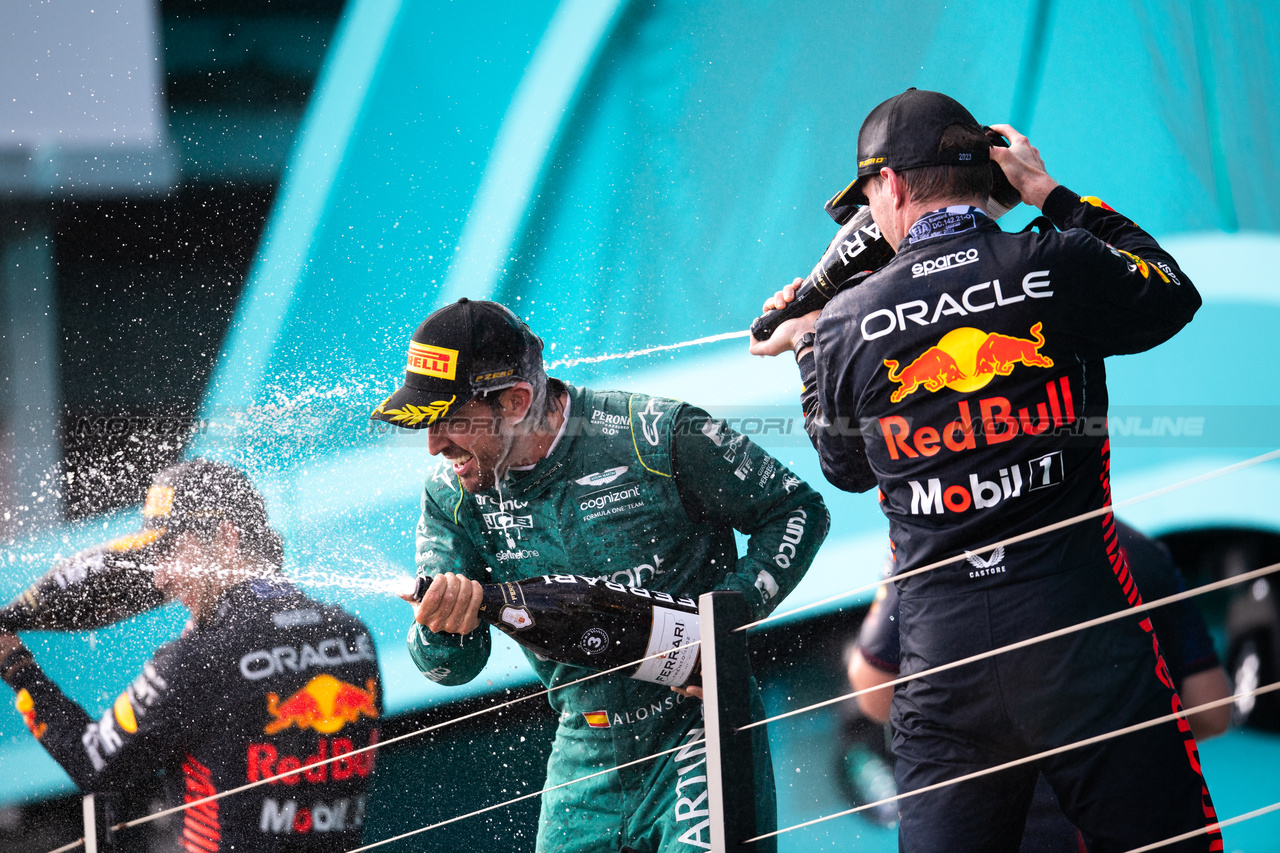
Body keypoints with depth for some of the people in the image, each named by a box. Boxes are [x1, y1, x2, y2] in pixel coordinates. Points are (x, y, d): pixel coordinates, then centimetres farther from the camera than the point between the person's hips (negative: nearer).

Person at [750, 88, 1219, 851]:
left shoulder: (844, 327, 2)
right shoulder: (1062, 268, -5)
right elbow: (1174, 295, 16)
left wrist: (806, 346, 33)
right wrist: (1052, 195, 21)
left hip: (942, 649, 2)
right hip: (1081, 630, -2)